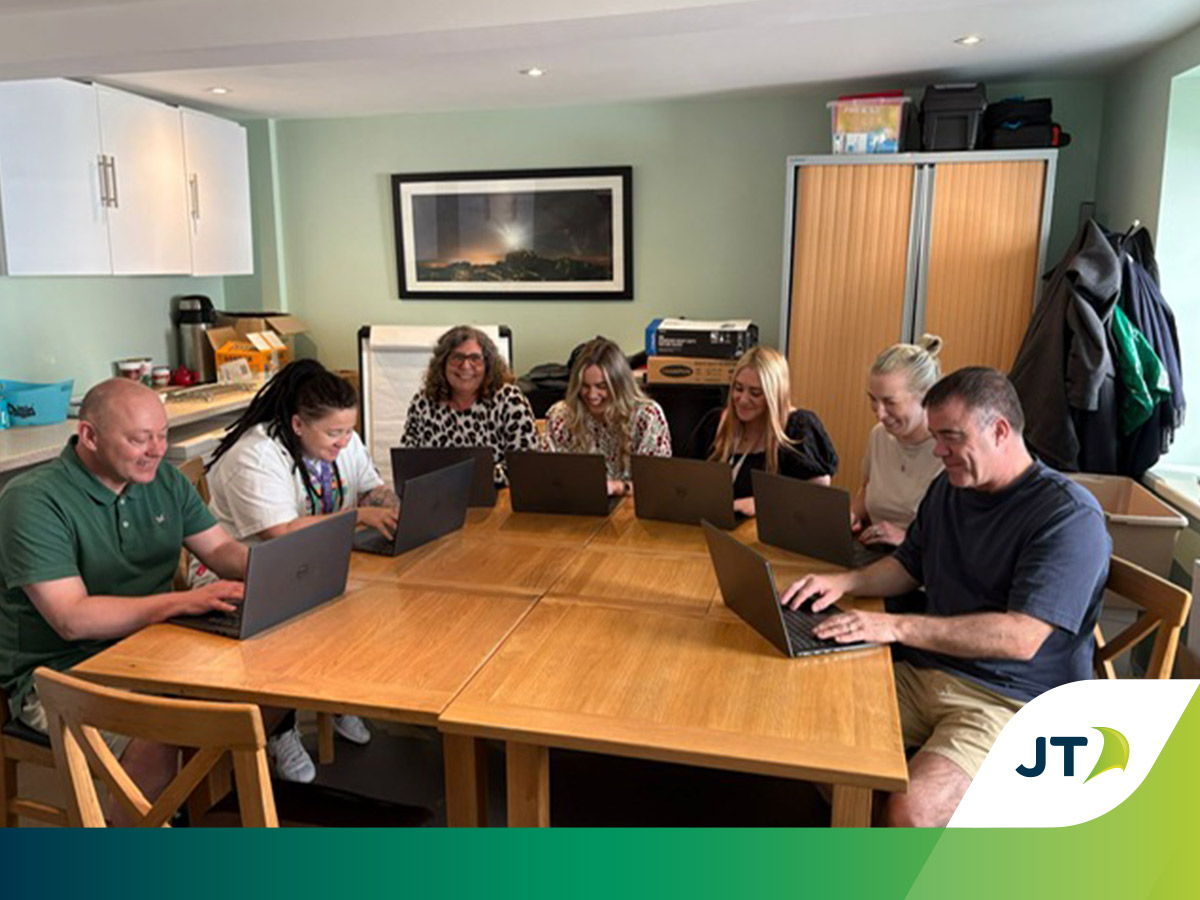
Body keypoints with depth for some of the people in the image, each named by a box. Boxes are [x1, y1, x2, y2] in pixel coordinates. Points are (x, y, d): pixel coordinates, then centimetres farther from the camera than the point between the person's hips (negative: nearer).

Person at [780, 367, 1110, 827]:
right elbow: (909, 566, 22)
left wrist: (897, 626, -25)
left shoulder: (1068, 516, -15)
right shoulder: (948, 487, 11)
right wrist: (844, 581, 2)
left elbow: (1021, 638, -24)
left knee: (911, 810, -29)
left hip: (1010, 701, -7)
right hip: (926, 673, 7)